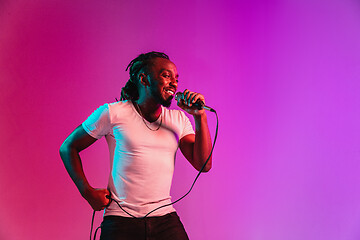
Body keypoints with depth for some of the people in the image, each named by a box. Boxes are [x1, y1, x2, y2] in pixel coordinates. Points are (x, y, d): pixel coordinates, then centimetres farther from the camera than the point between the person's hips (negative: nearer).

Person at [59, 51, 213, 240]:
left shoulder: (179, 119, 8)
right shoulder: (112, 113, -3)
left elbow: (203, 165, 0)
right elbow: (68, 148, 5)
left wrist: (200, 117, -7)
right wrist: (88, 192, -4)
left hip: (166, 220, 3)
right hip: (121, 222, -3)